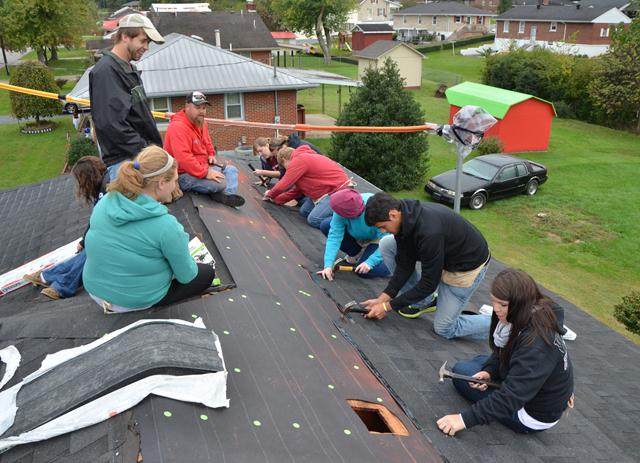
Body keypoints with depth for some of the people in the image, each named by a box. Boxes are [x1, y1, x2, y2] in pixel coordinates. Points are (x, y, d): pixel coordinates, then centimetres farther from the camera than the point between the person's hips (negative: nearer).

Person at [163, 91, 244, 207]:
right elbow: (183, 157, -32)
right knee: (220, 182, -29)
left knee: (231, 170, 8)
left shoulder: (201, 122, 9)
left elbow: (207, 142, 30)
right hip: (184, 175, -10)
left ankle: (227, 195, -15)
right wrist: (205, 173, -30)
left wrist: (211, 154, 9)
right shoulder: (178, 126, -22)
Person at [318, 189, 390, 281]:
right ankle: (355, 253, 5)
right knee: (325, 226, -13)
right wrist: (328, 265, -34)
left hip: (376, 239, -5)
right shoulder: (342, 209, -29)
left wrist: (370, 262, -39)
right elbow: (334, 236, -28)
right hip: (358, 236, 5)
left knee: (364, 271, -25)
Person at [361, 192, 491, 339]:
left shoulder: (429, 232, -39)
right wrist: (383, 298, -9)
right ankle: (422, 301, 9)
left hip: (468, 265, -8)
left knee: (444, 328, 1)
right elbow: (405, 265, -5)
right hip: (443, 254, 8)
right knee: (386, 244, -3)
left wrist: (388, 306, -21)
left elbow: (429, 284, -28)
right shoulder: (405, 217, -14)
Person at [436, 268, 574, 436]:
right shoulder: (521, 320, -9)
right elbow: (502, 353, 5)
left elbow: (512, 396, -36)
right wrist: (488, 371, -15)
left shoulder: (537, 343, -35)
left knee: (461, 370, -5)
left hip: (534, 416, -8)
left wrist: (465, 419, -38)